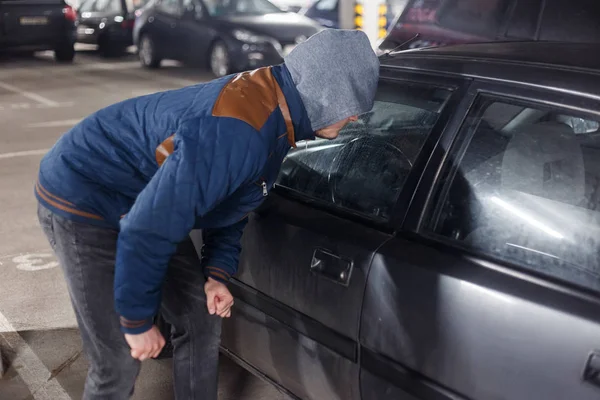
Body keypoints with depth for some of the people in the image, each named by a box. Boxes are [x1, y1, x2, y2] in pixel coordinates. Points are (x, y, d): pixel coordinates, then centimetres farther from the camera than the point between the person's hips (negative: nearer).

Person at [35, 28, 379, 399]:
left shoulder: (275, 107, -4)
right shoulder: (237, 133, -36)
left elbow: (230, 198, 10)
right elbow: (146, 230, -33)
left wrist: (217, 271, 2)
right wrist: (137, 320, -20)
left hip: (149, 199, 9)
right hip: (85, 197, -9)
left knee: (201, 322, 11)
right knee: (120, 360, -6)